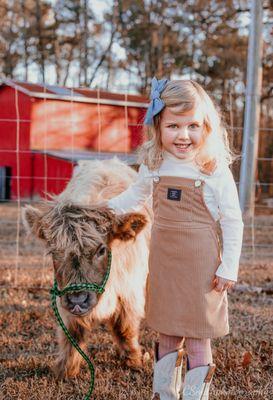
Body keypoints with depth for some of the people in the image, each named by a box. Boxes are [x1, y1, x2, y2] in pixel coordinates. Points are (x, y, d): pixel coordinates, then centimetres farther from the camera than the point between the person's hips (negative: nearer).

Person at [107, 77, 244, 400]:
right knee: (167, 335, 16)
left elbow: (232, 222, -7)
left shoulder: (216, 171, -12)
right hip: (163, 263, 4)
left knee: (197, 339, 2)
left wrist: (228, 269, -8)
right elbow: (136, 196, 22)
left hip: (201, 266, -4)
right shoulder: (154, 167, 1)